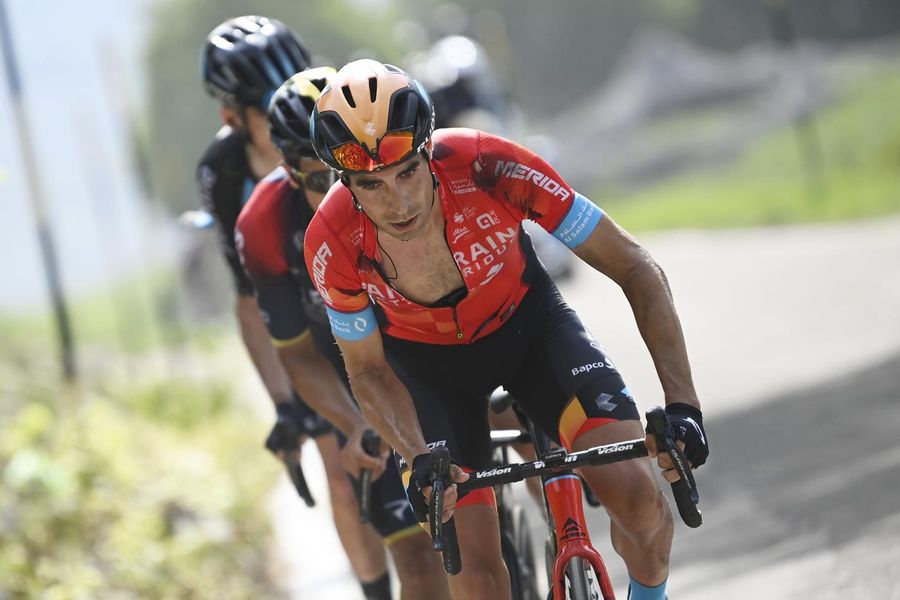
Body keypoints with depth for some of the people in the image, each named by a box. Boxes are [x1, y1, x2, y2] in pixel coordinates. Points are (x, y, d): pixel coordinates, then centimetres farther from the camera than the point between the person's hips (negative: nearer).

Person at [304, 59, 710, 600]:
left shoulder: (488, 166, -34)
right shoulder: (332, 244, -30)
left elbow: (636, 268, -26)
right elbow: (368, 371, -12)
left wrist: (682, 403, -34)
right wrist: (419, 458, -31)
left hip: (526, 324, 0)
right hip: (426, 361, 0)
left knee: (638, 496, -19)